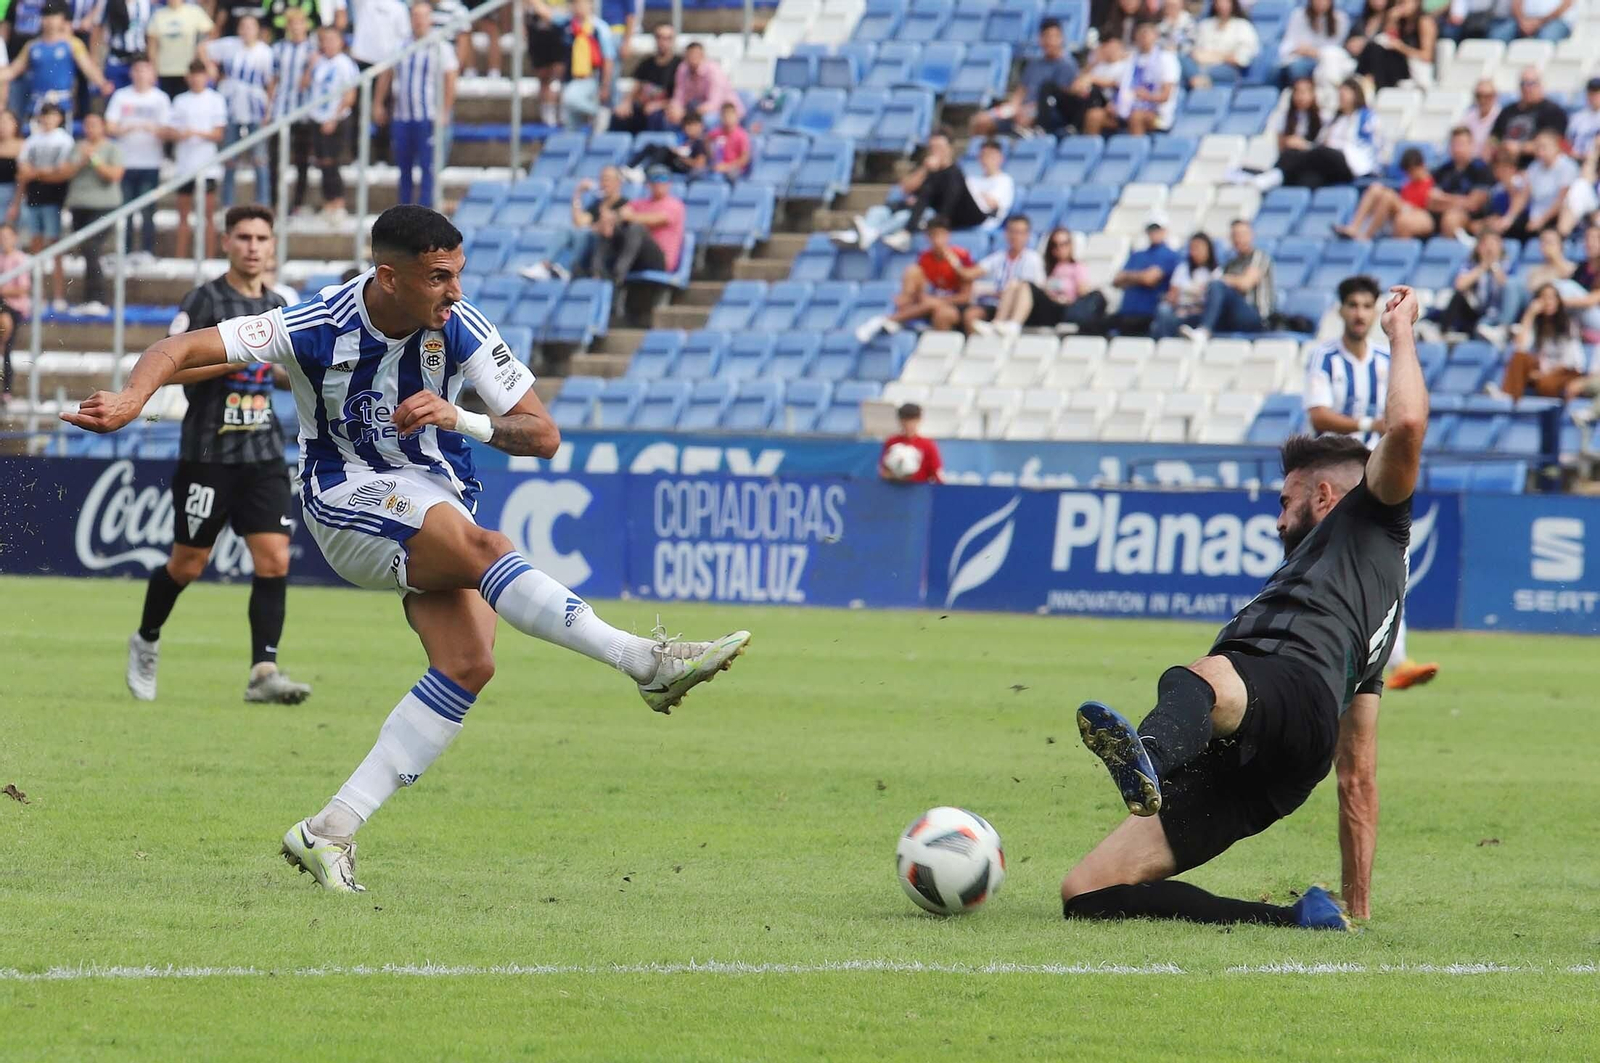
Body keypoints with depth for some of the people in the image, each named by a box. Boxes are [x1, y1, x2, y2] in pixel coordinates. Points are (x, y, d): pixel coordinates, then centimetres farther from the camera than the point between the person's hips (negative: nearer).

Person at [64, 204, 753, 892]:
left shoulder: (460, 329, -11)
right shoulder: (319, 328, -17)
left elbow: (543, 436, -10)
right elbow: (183, 348, -16)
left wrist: (461, 418, -28)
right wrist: (130, 400, -36)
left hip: (440, 496, 4)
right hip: (346, 496, -4)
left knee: (468, 664, -18)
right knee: (483, 548, -33)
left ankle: (331, 831, -15)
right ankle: (646, 662, -37)